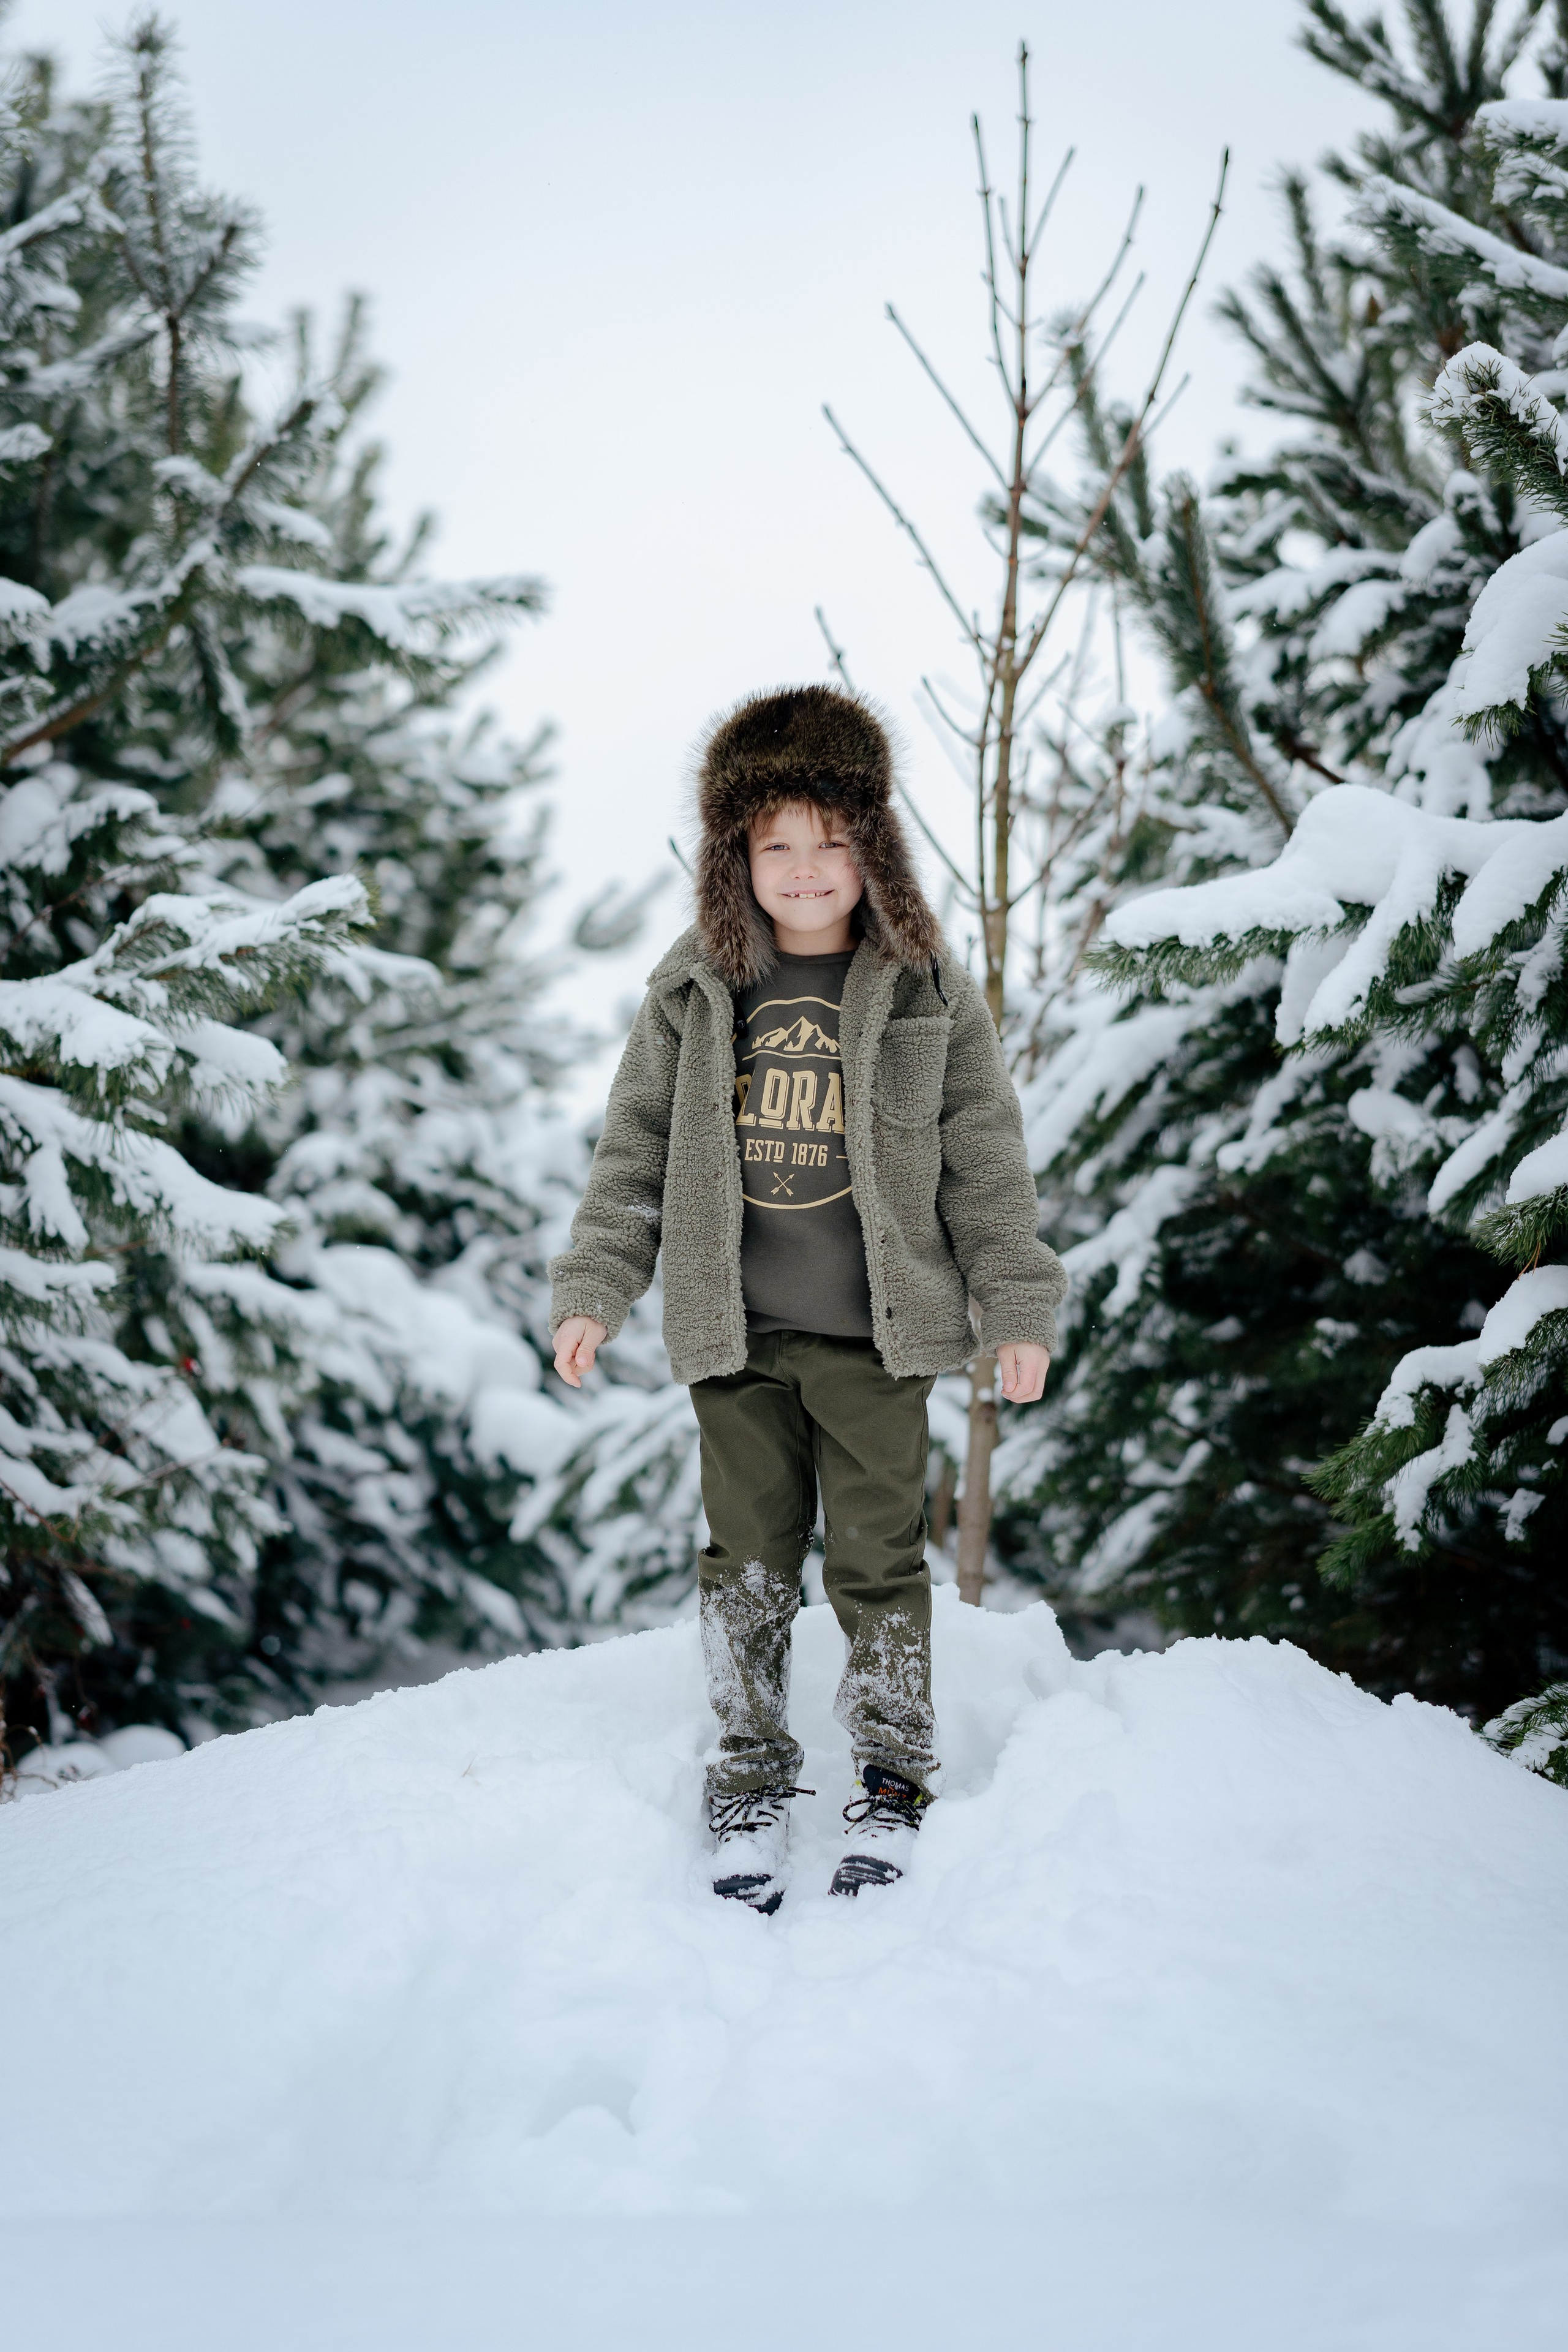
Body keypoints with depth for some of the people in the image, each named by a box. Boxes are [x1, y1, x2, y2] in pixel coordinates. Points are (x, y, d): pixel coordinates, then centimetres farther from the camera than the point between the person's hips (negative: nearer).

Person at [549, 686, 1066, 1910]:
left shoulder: (927, 991, 1)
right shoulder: (696, 990, 6)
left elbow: (987, 1157, 4)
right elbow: (636, 1147, 10)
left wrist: (1018, 1306, 2)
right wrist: (593, 1291, 4)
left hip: (876, 1332, -2)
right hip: (734, 1330, 2)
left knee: (878, 1557, 2)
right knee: (747, 1558, 6)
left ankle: (895, 1776, 16)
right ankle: (753, 1784, 18)